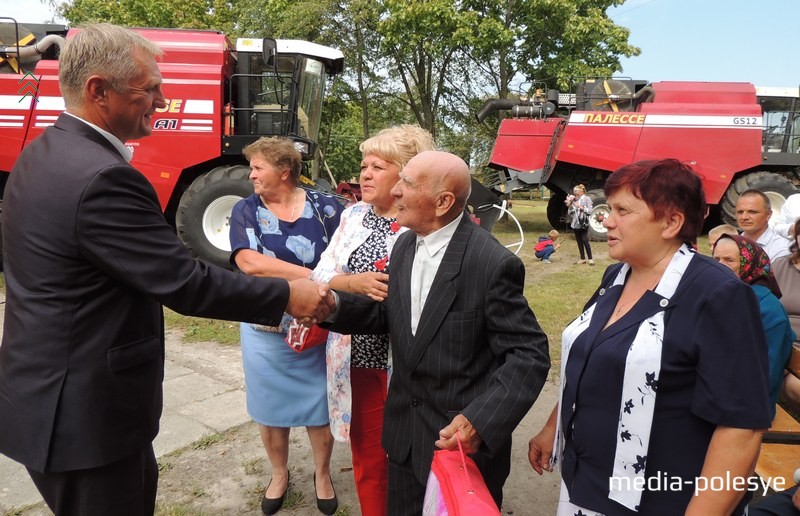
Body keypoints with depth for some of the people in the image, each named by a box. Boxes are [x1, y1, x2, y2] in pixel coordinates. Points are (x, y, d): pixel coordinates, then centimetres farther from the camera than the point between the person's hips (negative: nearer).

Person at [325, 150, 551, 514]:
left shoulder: (493, 263, -22)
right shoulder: (404, 245, 1)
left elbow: (529, 355, -19)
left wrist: (480, 421, -30)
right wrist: (334, 304, -9)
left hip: (465, 441, -6)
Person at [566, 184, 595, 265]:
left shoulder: (586, 199, -2)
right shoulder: (574, 199, 13)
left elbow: (590, 211, -10)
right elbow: (569, 213, 12)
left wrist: (580, 207, -15)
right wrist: (570, 205, -4)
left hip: (583, 223, -6)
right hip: (575, 223, 6)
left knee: (585, 241, -7)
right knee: (579, 241, 8)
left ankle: (590, 259, 0)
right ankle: (583, 259, 15)